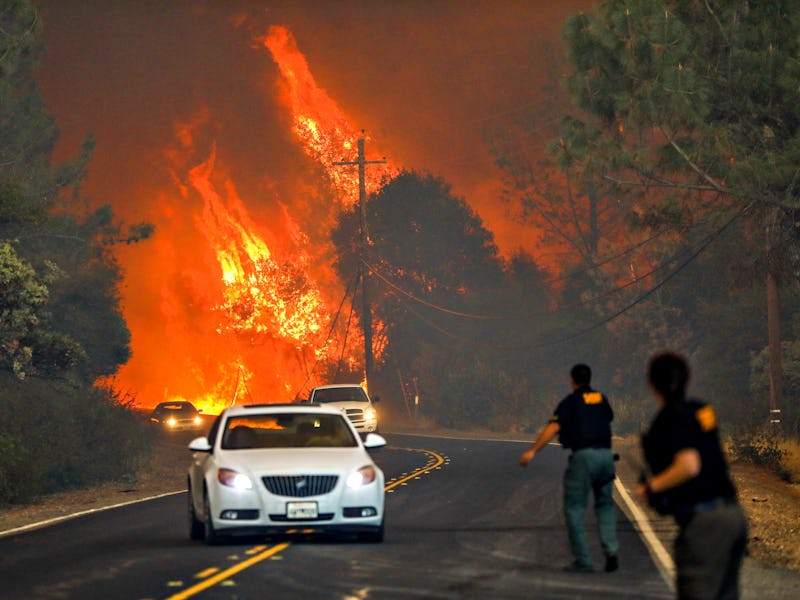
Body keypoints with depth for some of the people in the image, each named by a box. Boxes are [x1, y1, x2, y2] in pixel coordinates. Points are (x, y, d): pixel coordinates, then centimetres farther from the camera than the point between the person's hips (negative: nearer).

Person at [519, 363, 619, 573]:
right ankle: (611, 551, 3)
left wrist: (532, 451, -15)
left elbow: (553, 427, -14)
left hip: (583, 455, -5)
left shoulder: (570, 402, -2)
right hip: (606, 454, 5)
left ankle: (583, 561, 1)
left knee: (574, 509, 4)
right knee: (605, 504, 20)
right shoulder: (601, 399, 14)